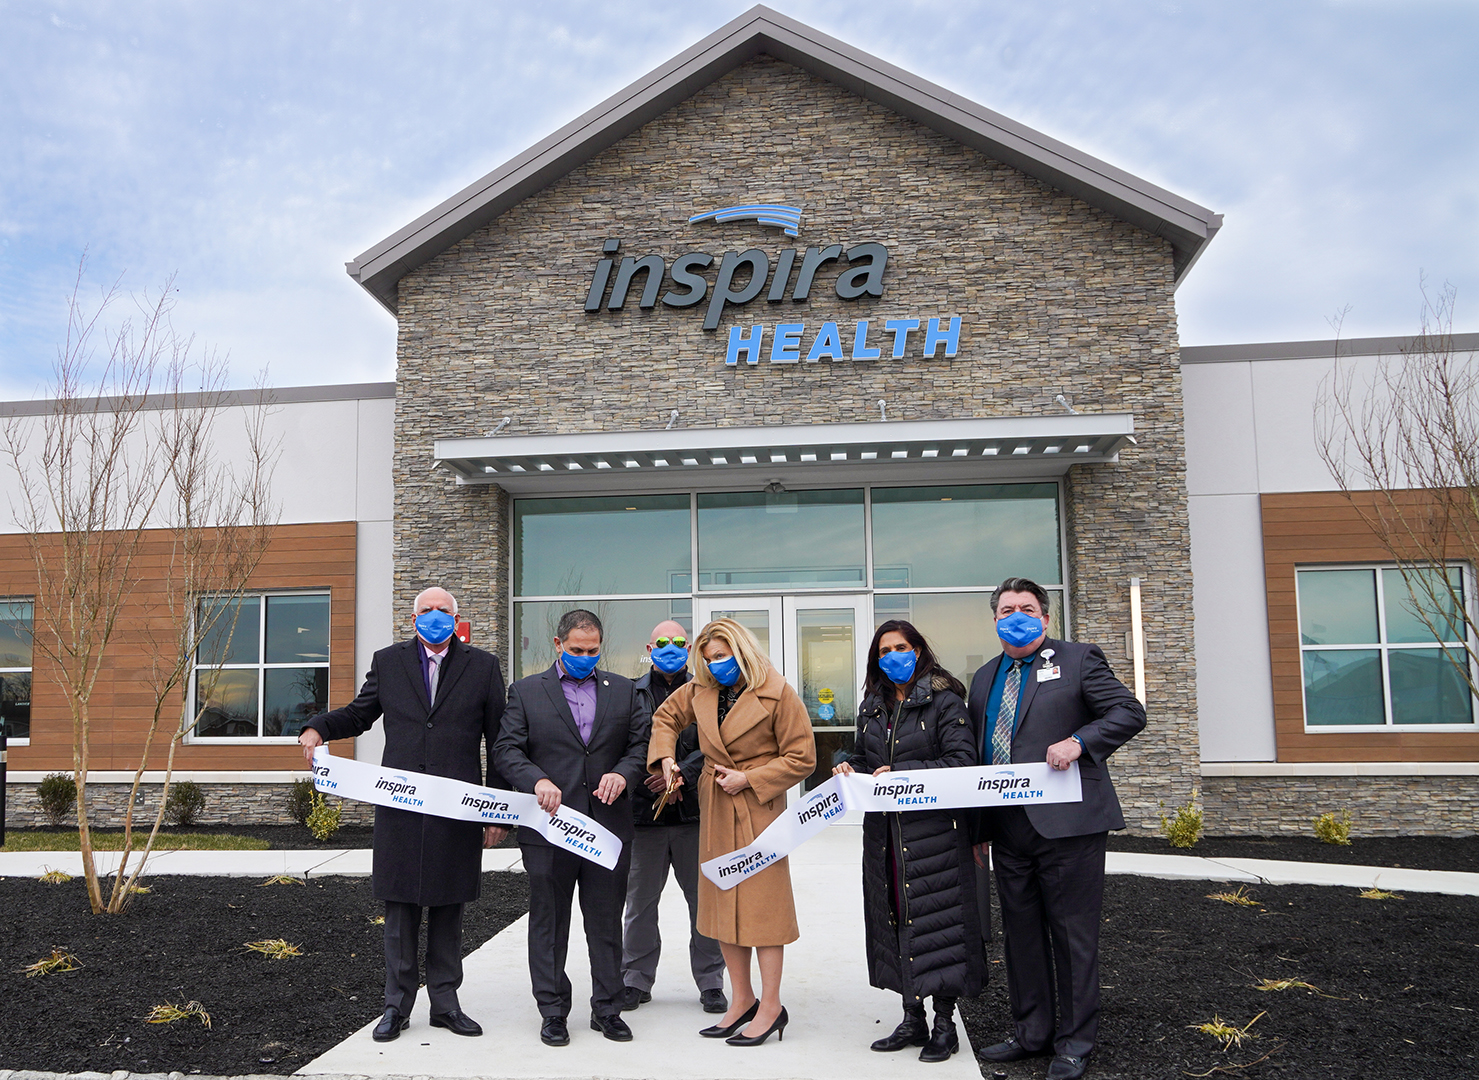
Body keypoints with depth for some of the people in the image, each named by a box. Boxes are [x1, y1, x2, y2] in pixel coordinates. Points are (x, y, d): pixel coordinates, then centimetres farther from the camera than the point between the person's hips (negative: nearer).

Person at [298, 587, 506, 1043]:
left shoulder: (482, 666, 4)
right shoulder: (388, 662, 8)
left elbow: (499, 742, 4)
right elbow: (359, 714, 17)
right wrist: (318, 727, -5)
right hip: (400, 808, 1)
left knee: (448, 908, 10)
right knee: (399, 908, 7)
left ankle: (445, 1002, 23)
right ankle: (397, 1005, 20)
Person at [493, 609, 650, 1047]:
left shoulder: (622, 690, 10)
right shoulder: (526, 691, 4)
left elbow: (643, 744, 8)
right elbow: (507, 748, -3)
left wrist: (623, 773, -12)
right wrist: (537, 781, -20)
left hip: (609, 827, 2)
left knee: (607, 923, 9)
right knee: (549, 924, 8)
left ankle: (607, 1009, 22)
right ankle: (553, 1012, 21)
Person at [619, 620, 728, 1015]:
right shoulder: (630, 693, 7)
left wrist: (681, 772, -15)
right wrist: (659, 778, -11)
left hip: (695, 810, 0)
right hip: (645, 812, 1)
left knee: (705, 900, 5)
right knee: (640, 902, 9)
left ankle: (710, 982, 19)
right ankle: (636, 980, 24)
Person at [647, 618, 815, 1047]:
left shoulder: (777, 693, -12)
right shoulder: (699, 690, 4)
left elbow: (802, 758, -10)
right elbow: (666, 717, 21)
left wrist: (749, 779, -14)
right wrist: (666, 757, 3)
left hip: (758, 808, -6)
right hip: (715, 809, 6)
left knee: (762, 900, -2)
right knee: (721, 902, 11)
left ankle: (770, 1006, 9)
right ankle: (742, 1000, 23)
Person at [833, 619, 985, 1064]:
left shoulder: (944, 701, -5)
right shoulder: (871, 708, 14)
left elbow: (962, 762, -14)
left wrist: (901, 773, -18)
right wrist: (850, 770, 0)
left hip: (933, 829, -6)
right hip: (883, 832, 6)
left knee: (935, 918, -3)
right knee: (895, 918, 9)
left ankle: (944, 1024, 10)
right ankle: (913, 1018, 22)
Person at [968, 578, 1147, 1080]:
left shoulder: (1078, 660, 0)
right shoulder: (985, 678, 16)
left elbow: (1130, 713, -5)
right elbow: (975, 751, 20)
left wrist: (1078, 742, -20)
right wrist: (975, 829, 14)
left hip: (1066, 824, -6)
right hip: (1008, 830, 6)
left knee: (1073, 934, 3)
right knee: (1020, 933, 13)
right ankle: (1031, 1033, 26)